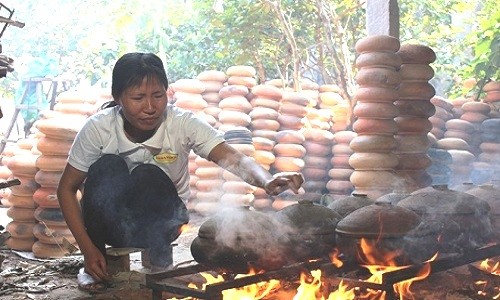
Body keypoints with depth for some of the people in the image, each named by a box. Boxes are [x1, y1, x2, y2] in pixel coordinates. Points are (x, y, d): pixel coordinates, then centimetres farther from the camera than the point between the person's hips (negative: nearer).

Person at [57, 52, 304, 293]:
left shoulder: (183, 124, -21)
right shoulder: (98, 128, -20)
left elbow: (232, 158, -35)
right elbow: (67, 188, -12)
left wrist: (266, 181, -58)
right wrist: (88, 250, -21)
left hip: (160, 220, -1)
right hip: (112, 220, 1)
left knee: (148, 175, -32)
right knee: (107, 165, -30)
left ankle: (160, 261, -8)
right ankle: (94, 266, -11)